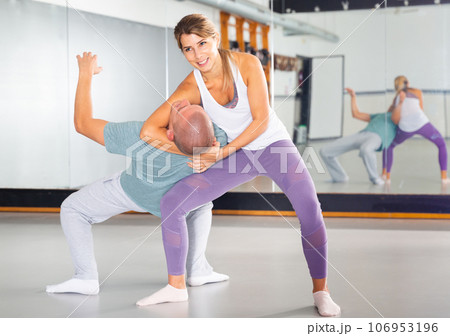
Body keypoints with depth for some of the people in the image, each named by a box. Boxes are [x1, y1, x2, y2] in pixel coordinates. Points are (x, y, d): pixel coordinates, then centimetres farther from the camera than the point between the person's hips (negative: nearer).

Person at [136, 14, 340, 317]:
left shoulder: (247, 64, -19)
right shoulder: (192, 88, -15)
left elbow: (261, 120, -19)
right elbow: (149, 130, -19)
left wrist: (222, 153, -24)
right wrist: (195, 154, -22)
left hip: (273, 144, -2)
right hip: (236, 155, 3)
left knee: (309, 206, -28)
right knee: (171, 203, -9)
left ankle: (321, 291, -14)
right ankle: (177, 286, 6)